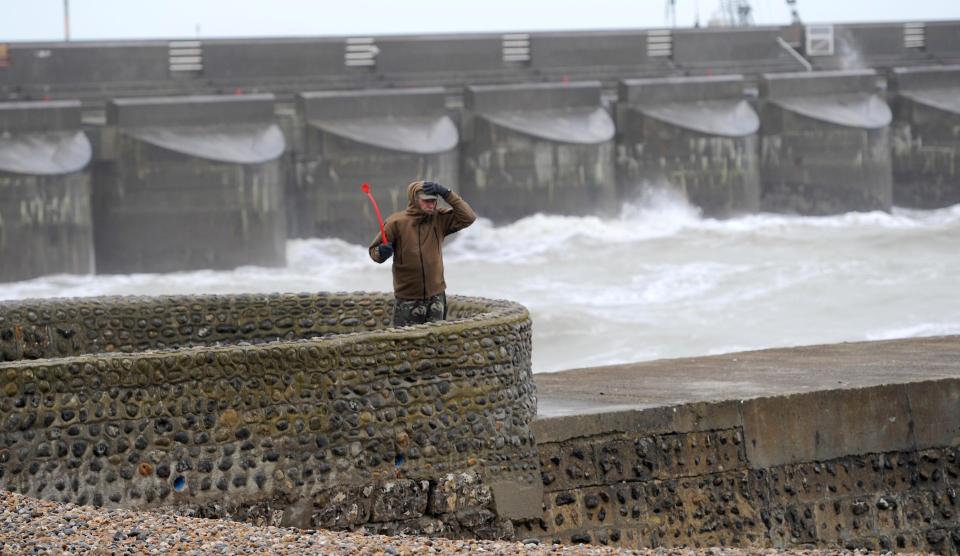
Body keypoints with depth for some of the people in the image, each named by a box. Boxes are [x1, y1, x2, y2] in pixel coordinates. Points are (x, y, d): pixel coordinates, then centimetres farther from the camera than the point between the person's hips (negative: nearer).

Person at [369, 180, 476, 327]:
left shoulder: (439, 219, 1)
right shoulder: (397, 222, -8)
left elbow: (468, 217, -7)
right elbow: (374, 250, -2)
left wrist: (446, 194, -13)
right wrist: (381, 253, -27)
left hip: (436, 296, 3)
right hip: (408, 300, -3)